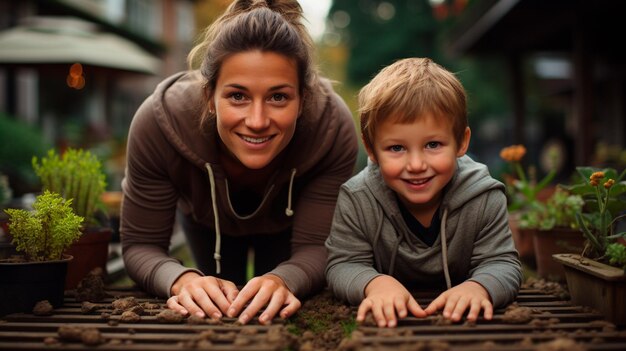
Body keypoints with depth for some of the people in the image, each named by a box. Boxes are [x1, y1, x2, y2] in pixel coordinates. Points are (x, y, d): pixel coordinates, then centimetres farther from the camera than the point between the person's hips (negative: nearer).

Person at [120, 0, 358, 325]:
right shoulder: (160, 120, -41)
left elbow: (316, 247, -35)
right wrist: (183, 280, -56)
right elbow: (140, 245, -32)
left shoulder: (333, 126, -41)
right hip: (206, 219, 0)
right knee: (221, 310, 18)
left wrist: (283, 280, -59)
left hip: (287, 220, 0)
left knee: (274, 311, 17)